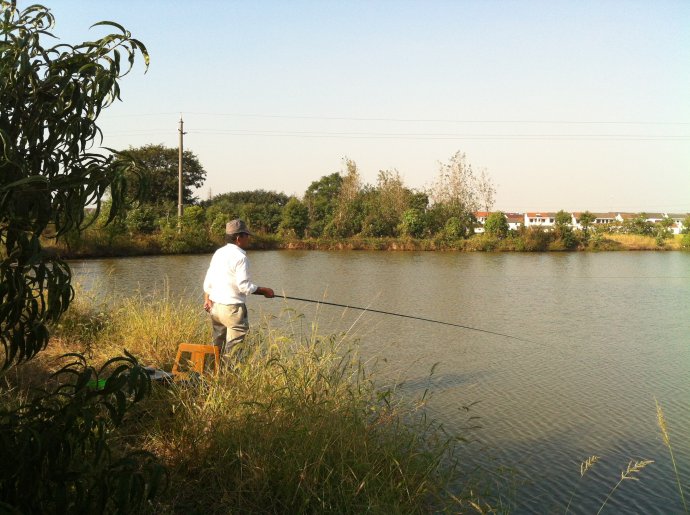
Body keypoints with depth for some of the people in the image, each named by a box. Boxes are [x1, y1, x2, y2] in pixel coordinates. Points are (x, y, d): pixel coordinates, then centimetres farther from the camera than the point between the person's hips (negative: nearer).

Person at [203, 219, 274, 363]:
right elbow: (244, 286, -18)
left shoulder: (218, 253, 10)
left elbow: (208, 280, 13)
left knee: (217, 346, 17)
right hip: (232, 308, -8)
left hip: (215, 306, 8)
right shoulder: (240, 257, -15)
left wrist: (207, 299, 20)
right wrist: (264, 291, -7)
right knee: (233, 349, -2)